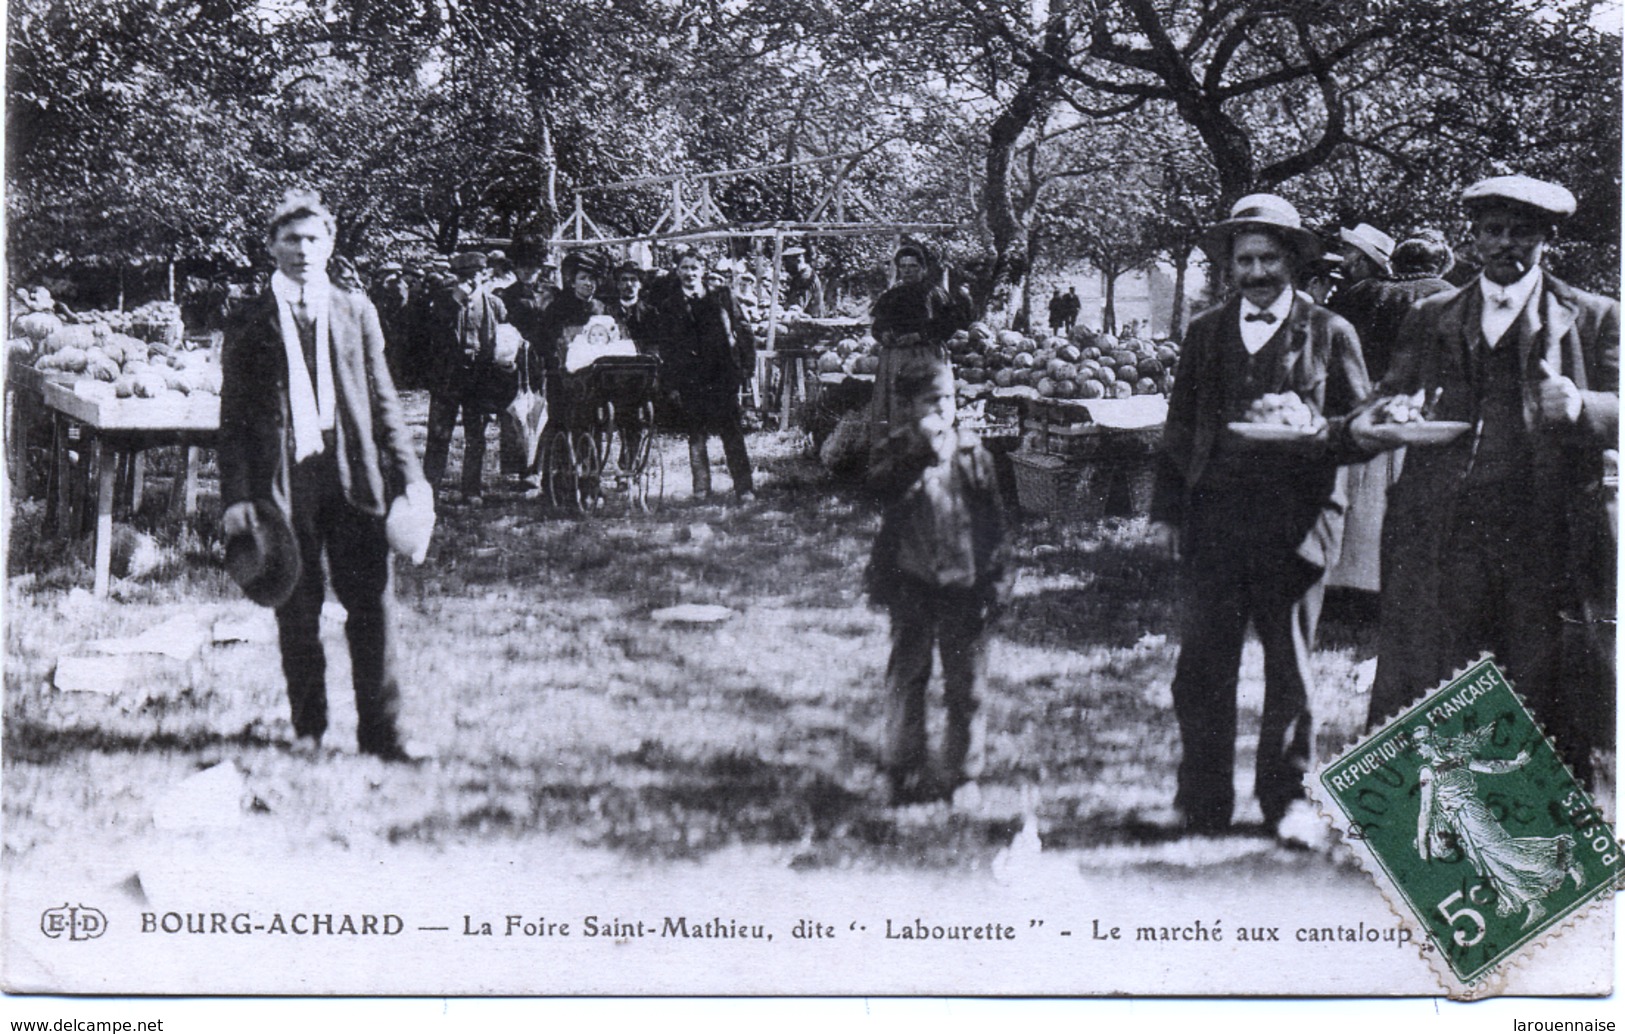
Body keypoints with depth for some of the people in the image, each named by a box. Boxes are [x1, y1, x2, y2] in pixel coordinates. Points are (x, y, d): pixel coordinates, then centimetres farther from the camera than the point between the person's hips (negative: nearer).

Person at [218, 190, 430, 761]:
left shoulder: (357, 312, 12)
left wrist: (408, 476, 6)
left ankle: (380, 730, 3)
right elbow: (233, 418, 4)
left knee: (370, 605, -2)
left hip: (353, 476, 1)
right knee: (297, 612, 3)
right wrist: (235, 497, -5)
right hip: (282, 481, -1)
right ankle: (309, 729, 15)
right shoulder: (249, 323, 6)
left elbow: (383, 399, 13)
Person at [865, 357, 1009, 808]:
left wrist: (997, 578, 3)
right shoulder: (894, 453, 0)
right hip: (913, 581, -1)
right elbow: (884, 491, -22)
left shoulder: (973, 453, 4)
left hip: (965, 581, 1)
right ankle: (906, 771, 17)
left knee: (967, 683, 4)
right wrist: (926, 450, -26)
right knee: (907, 677, 6)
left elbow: (994, 518, 7)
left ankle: (963, 774, 15)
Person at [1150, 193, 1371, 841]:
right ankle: (1203, 803, 7)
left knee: (1290, 666, 3)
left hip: (1294, 520, -2)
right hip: (1211, 516, 2)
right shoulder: (1205, 333, 16)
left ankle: (1287, 798, 15)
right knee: (1201, 665, -1)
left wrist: (1315, 434, -13)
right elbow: (1179, 429, 18)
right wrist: (1166, 509, 9)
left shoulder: (1329, 333, 8)